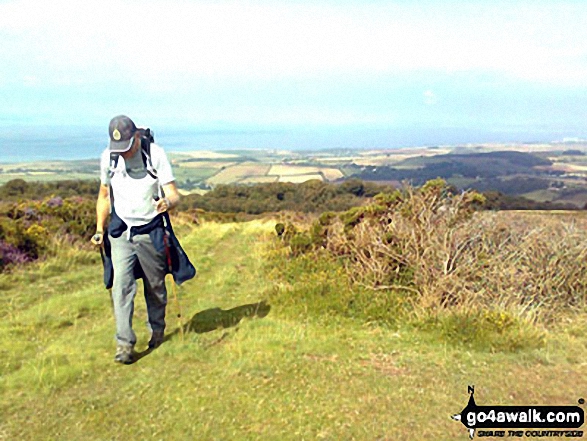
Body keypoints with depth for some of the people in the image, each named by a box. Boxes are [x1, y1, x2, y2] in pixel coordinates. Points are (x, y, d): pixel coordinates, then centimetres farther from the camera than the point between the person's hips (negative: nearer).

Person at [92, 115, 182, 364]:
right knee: (121, 285, -11)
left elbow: (173, 194, -15)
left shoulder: (155, 155, -12)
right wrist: (100, 229, 9)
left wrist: (167, 202, -38)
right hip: (120, 231, 2)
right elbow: (104, 195, 12)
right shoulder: (108, 157, -1)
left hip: (150, 231, -2)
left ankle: (157, 330, 33)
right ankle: (124, 344, -6)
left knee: (155, 285, 10)